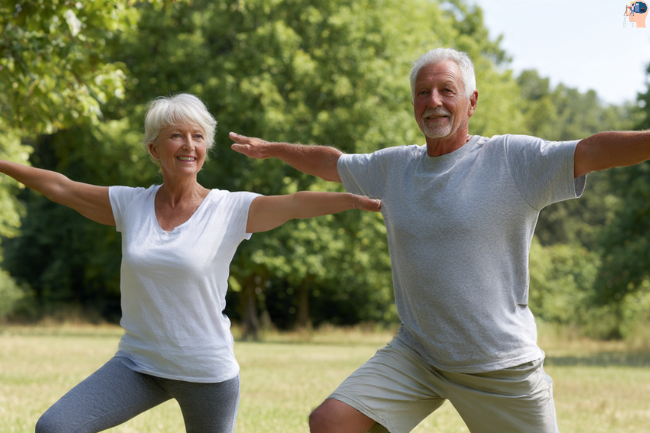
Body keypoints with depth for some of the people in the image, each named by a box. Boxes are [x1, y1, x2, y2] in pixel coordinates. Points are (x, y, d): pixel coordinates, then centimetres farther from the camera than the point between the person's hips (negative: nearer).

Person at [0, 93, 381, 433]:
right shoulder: (130, 205, 2)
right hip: (138, 364, 3)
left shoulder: (231, 211, -8)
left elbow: (297, 204, -20)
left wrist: (361, 200, -33)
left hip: (208, 374, -3)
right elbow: (59, 186, 13)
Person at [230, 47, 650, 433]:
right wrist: (271, 148, 34)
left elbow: (592, 151, -22)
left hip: (502, 367, -4)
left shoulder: (513, 160, -9)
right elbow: (329, 161, 26)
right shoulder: (394, 166, 9)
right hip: (415, 354, 4)